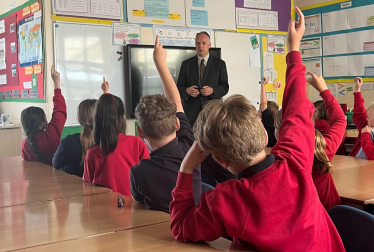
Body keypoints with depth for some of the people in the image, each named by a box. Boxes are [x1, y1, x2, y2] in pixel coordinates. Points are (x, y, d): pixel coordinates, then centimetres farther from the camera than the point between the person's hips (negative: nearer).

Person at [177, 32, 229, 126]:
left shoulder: (219, 64, 8)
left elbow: (225, 87, 5)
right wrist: (186, 91, -13)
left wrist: (213, 90, -14)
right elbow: (179, 87, 9)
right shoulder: (186, 64, 11)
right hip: (191, 112, 1)